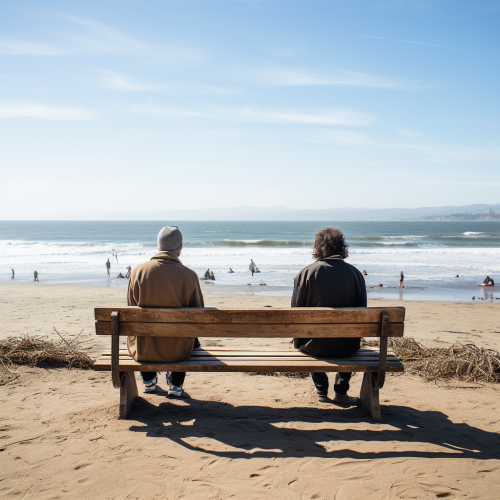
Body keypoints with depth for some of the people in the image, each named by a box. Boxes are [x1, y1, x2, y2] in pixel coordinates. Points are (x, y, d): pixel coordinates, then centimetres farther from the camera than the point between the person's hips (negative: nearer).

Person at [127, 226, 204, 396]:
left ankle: (149, 381, 50)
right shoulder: (189, 275, -14)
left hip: (144, 350, 1)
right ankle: (176, 385, 41)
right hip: (178, 350, -1)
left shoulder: (138, 271, -10)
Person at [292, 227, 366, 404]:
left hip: (314, 346, -1)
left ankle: (321, 391, 37)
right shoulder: (355, 273, -4)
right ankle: (341, 392, 34)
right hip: (347, 346, 1)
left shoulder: (305, 273, -9)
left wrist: (298, 340, 13)